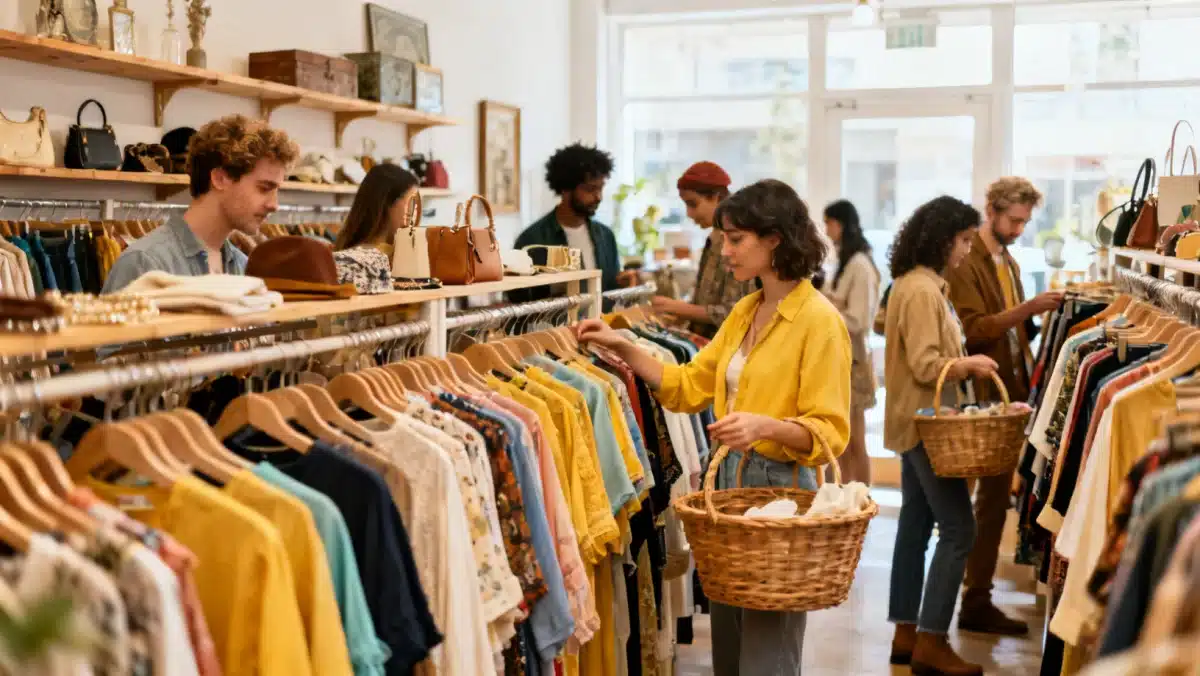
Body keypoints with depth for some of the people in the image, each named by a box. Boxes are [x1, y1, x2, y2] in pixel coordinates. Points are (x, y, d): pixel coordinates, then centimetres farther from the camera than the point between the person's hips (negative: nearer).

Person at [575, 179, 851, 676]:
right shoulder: (744, 312, 10)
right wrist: (622, 348, 4)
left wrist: (765, 425, -32)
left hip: (780, 487, -8)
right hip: (728, 479, 8)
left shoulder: (819, 320, -13)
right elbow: (689, 386, 11)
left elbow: (829, 431, -16)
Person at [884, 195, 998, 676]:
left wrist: (963, 364, 6)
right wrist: (970, 365, -11)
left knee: (916, 526, 12)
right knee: (958, 529, -7)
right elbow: (925, 366, -21)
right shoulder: (921, 290, -18)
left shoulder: (919, 284, 14)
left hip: (918, 422, 10)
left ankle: (907, 634, 18)